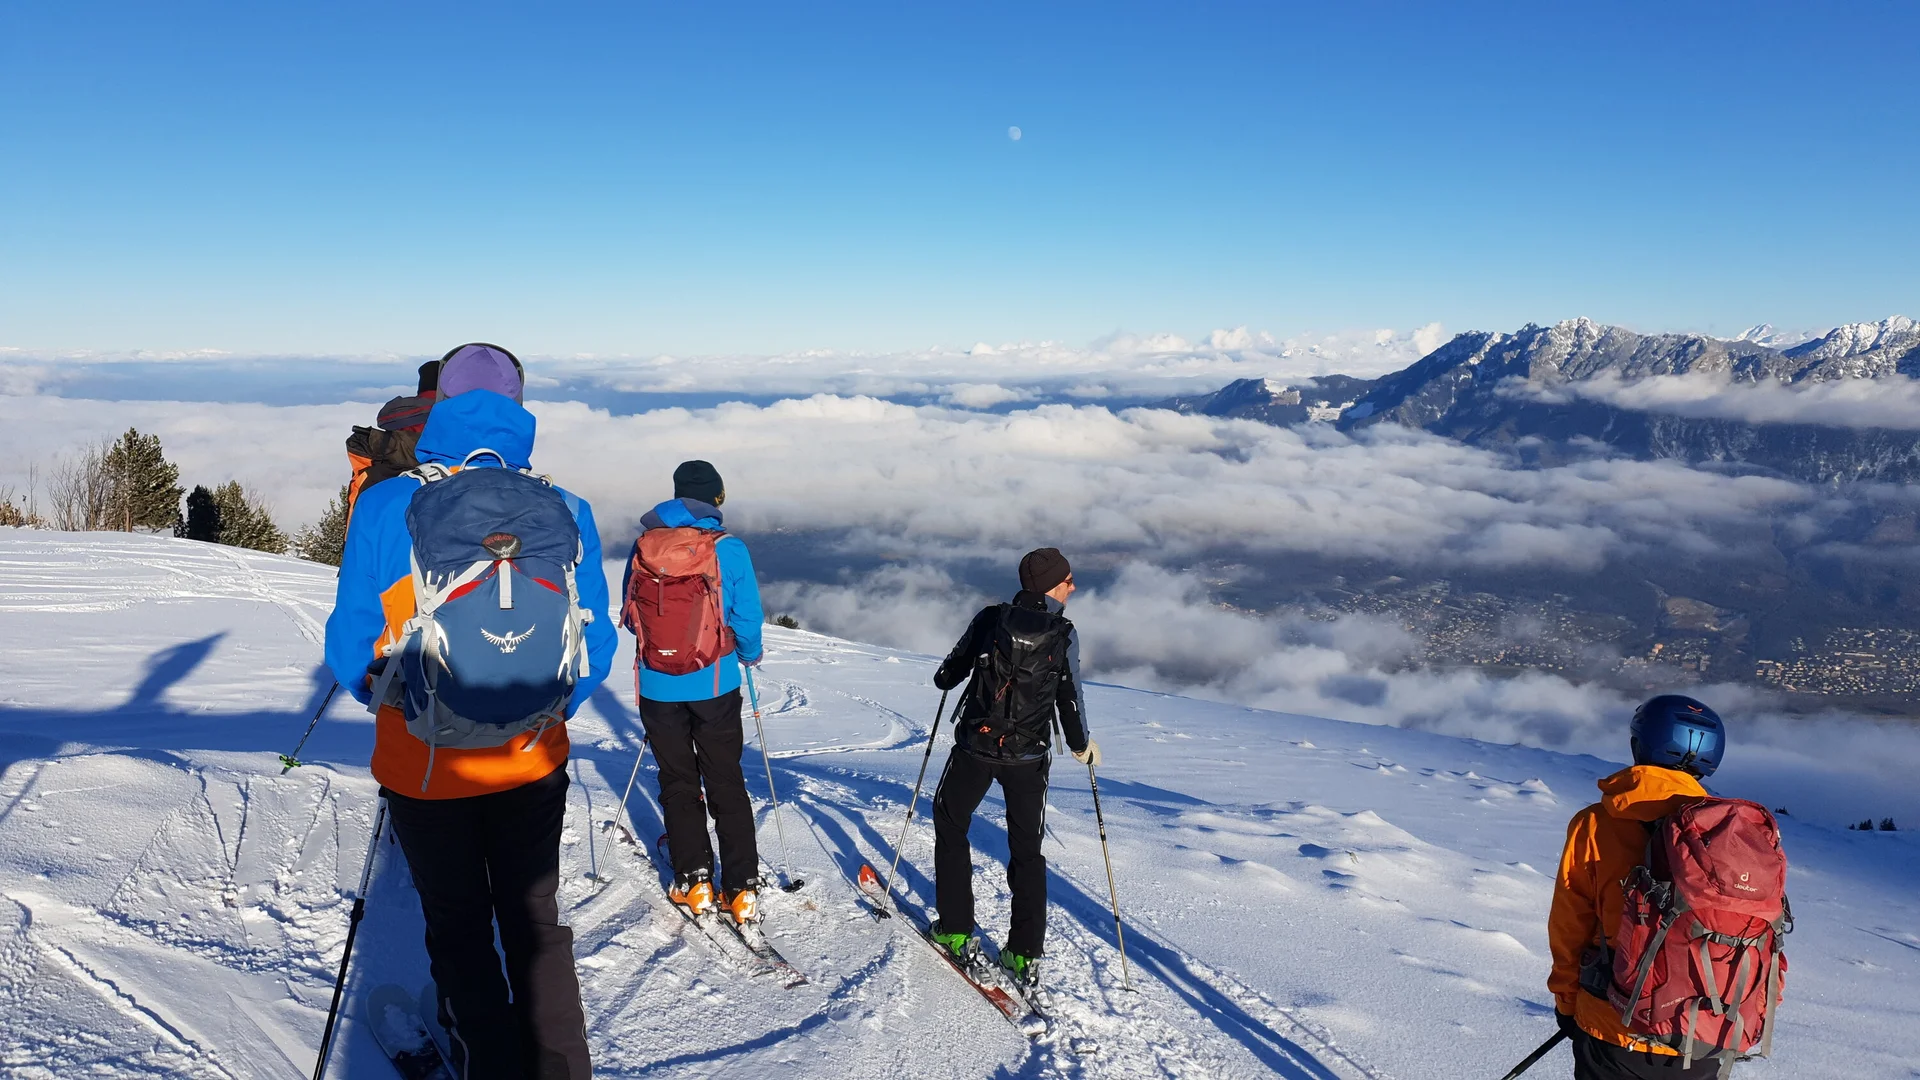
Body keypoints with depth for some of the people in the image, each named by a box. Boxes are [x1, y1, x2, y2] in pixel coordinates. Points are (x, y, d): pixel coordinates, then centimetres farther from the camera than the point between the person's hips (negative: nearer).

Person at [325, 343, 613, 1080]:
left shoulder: (385, 509, -13)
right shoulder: (565, 513, -10)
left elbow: (351, 647, -8)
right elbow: (594, 648, -6)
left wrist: (397, 705, 12)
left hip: (422, 768, -1)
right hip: (533, 765, 1)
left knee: (460, 935, 20)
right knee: (534, 924, 21)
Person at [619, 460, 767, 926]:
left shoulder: (643, 546, -1)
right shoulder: (727, 548, -11)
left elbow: (629, 613, 7)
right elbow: (747, 617, -8)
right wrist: (750, 655, 13)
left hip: (657, 686, 2)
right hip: (714, 685, -2)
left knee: (677, 782, 15)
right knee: (726, 783, 9)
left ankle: (693, 883, 18)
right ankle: (742, 889, 8)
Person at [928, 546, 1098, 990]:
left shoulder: (991, 619, -3)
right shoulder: (1064, 635, -6)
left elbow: (947, 675, 4)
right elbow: (1070, 699, -2)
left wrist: (946, 676, 28)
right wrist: (1081, 746, 15)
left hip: (975, 745, 0)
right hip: (1028, 756, 0)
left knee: (950, 825, 20)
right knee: (1027, 850, 14)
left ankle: (956, 932, 19)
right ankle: (1025, 953, 11)